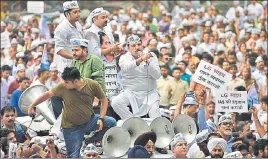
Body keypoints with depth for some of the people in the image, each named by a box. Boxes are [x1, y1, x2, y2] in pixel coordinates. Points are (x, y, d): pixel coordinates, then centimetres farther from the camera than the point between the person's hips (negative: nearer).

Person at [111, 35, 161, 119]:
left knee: (154, 109, -28)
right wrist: (140, 60, -40)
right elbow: (126, 68, -24)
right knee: (115, 102, -26)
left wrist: (147, 62, -21)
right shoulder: (124, 58, 1)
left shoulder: (151, 56, 5)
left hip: (149, 93, 0)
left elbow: (157, 75, -6)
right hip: (130, 92, 0)